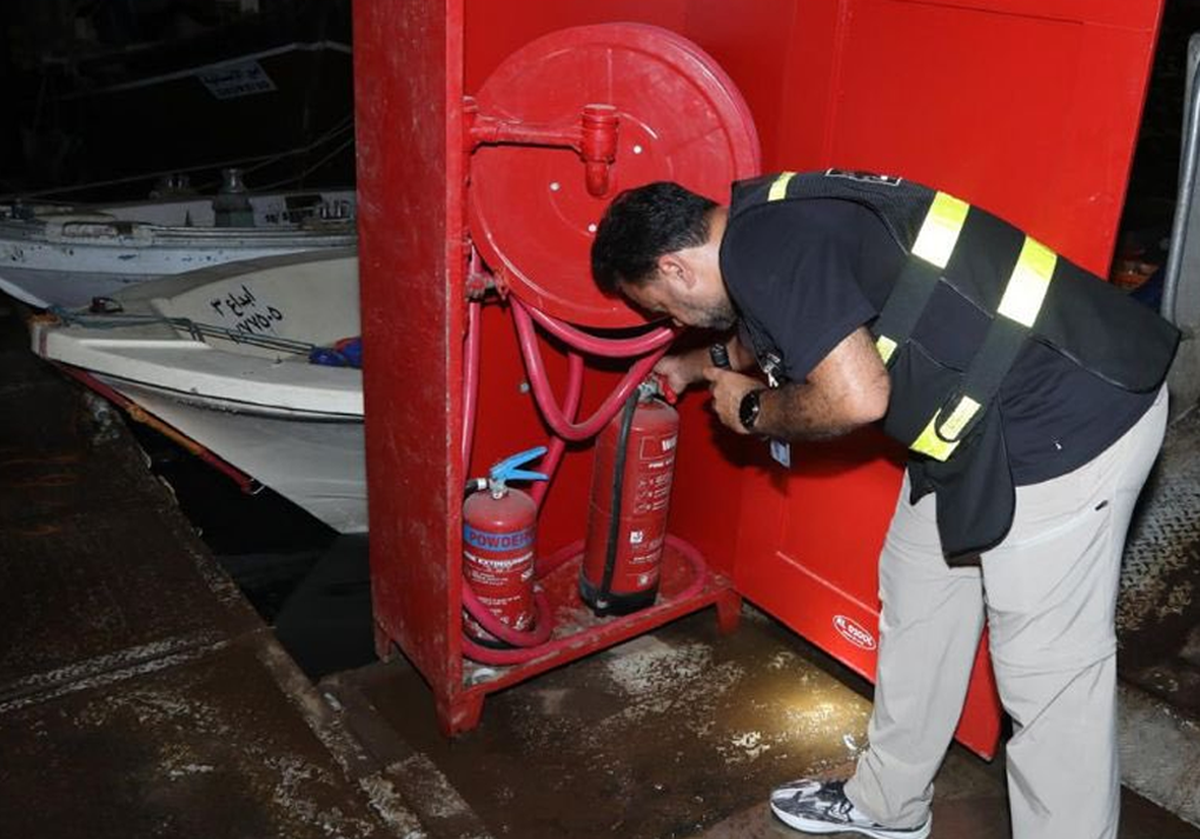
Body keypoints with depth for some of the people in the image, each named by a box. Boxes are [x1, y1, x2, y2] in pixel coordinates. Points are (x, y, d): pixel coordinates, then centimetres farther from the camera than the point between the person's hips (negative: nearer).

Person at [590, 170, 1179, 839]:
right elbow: (768, 335, 34)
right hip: (983, 415, 11)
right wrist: (696, 365, 50)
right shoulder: (769, 217, 12)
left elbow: (856, 398, -25)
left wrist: (751, 411, -6)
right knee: (916, 599, 20)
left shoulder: (764, 247, -20)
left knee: (1049, 669, 1)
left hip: (1074, 421, -11)